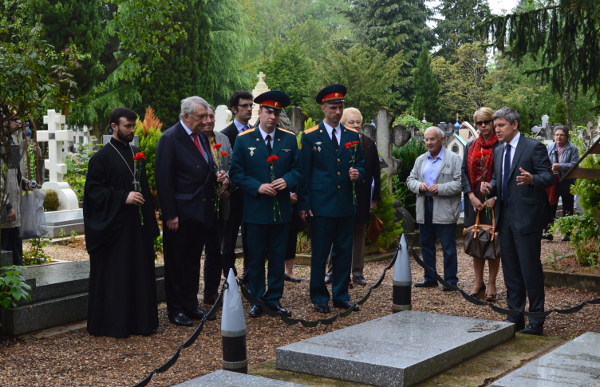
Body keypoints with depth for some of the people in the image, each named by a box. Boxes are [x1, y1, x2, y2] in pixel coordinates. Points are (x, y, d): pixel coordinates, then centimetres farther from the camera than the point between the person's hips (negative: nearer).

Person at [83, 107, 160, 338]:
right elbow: (93, 190, -11)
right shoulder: (102, 157, -6)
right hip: (113, 226, -6)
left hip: (138, 226, 6)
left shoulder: (136, 155, 13)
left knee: (140, 273, 8)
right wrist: (123, 198, -20)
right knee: (114, 276, -1)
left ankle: (140, 320, 17)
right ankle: (112, 324, 7)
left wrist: (149, 221, 14)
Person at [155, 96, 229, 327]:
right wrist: (170, 215, -19)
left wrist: (218, 177, -1)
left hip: (202, 212, 7)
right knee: (176, 263, 5)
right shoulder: (170, 139, -12)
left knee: (193, 261, 16)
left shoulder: (201, 137, 11)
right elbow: (163, 180, -16)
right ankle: (175, 310, 15)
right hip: (180, 213, -7)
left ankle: (191, 305, 27)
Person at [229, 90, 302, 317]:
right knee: (256, 258, 6)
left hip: (281, 209, 2)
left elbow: (298, 169, 7)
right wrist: (257, 187, -16)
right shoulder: (244, 140, -1)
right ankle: (257, 301, 17)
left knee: (278, 257, 8)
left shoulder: (289, 139, 5)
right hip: (255, 210, -2)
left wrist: (287, 181, -14)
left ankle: (274, 299, 19)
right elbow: (236, 173, -2)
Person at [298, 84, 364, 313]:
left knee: (344, 251, 9)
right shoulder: (310, 137, -1)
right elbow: (304, 172, -2)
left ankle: (341, 295, 20)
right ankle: (319, 297, 14)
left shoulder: (353, 136, 10)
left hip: (346, 205, 4)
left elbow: (361, 164, 17)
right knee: (320, 253, 2)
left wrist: (357, 173, -8)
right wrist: (303, 204, -5)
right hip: (321, 205, -4)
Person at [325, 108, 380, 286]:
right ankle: (331, 271, 16)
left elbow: (376, 173, 5)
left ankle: (357, 272, 19)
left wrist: (375, 197, 4)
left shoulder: (369, 144, 2)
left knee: (359, 236, 11)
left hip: (362, 198, 3)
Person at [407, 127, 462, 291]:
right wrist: (419, 185, -7)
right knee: (426, 245, 11)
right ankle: (429, 278, 21)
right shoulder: (420, 160, 15)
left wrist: (440, 188, -20)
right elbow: (410, 180, 14)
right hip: (424, 208, 6)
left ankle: (451, 280, 7)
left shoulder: (454, 159, -3)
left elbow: (460, 183, -11)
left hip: (444, 209, -6)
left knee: (448, 248, -1)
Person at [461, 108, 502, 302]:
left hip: (493, 202, -4)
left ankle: (491, 284, 9)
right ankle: (478, 282, 16)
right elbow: (464, 172, 7)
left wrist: (493, 198, -15)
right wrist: (472, 197, -5)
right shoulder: (470, 146, 10)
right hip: (474, 202, 4)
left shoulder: (500, 146, -4)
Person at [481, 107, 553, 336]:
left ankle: (536, 321, 5)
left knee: (530, 269, -4)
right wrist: (490, 187, -1)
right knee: (510, 269, 13)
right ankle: (515, 316, 22)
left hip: (527, 218, -8)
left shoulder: (533, 147, -7)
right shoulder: (499, 152, 16)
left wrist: (531, 179, -34)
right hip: (505, 218, 8)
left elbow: (548, 177, -13)